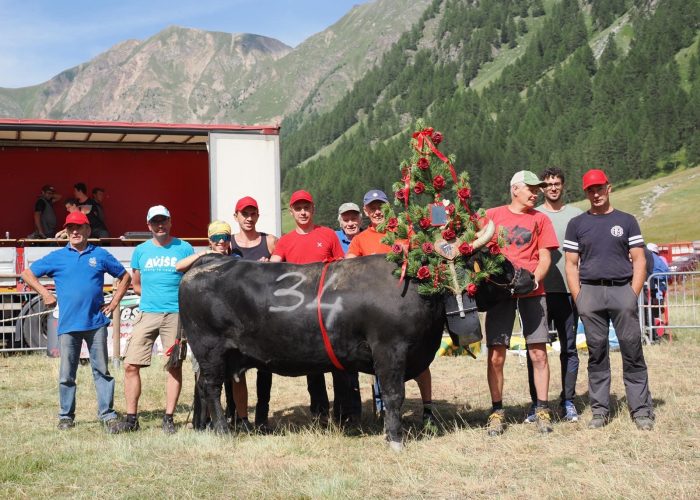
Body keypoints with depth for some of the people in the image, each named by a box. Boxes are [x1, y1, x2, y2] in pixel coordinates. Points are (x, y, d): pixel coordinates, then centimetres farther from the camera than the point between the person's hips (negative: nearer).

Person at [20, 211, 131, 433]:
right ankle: (66, 416, 15)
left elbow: (125, 277, 15)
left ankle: (108, 415, 3)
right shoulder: (56, 257, 7)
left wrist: (114, 302, 7)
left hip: (96, 323, 0)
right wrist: (45, 293, 3)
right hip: (68, 324, 1)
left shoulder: (100, 256, 7)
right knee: (67, 373, 5)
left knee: (102, 370, 1)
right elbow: (27, 274, 13)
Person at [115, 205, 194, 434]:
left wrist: (179, 296, -3)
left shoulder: (184, 249, 4)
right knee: (131, 365, -4)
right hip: (147, 313, 2)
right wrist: (155, 294, 9)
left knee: (174, 365, -1)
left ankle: (168, 418, 8)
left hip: (175, 314, -2)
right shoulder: (141, 251, 11)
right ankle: (131, 418, 4)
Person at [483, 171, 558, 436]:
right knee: (496, 354, -3)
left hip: (532, 291, 1)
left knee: (538, 353, -2)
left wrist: (534, 279, -10)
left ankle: (542, 410, 7)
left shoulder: (540, 219, 12)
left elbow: (545, 258, 7)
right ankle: (497, 411, 7)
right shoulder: (492, 215, 11)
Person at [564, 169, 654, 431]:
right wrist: (578, 298, 0)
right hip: (590, 292, 1)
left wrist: (633, 294, -4)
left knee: (633, 352, -3)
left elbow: (639, 261, 7)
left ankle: (641, 410, 1)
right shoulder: (577, 224, 12)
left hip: (622, 290, -1)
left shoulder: (626, 221, 10)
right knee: (596, 353, 4)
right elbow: (571, 264, 10)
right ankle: (600, 410, 10)